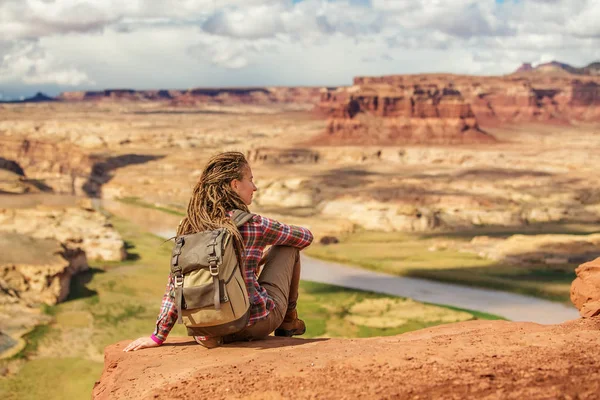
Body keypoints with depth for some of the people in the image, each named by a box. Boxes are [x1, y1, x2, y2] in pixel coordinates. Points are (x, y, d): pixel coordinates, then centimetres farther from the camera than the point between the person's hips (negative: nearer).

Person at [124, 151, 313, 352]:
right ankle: (288, 320, 29)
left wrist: (159, 335, 5)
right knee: (288, 248, 16)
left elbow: (176, 281, 0)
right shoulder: (253, 225, -11)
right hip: (259, 322, -4)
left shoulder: (189, 227, -1)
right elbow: (305, 237, 6)